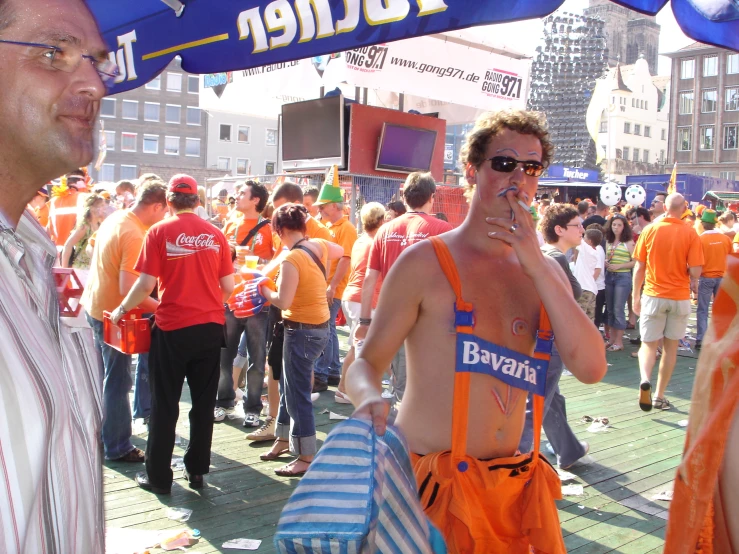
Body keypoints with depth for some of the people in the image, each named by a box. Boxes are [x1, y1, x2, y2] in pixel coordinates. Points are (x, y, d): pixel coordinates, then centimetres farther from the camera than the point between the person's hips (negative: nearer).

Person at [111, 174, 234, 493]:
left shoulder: (160, 232, -6)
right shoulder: (215, 234, 2)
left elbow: (145, 285, -10)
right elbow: (228, 287, 3)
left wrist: (121, 310, 7)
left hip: (173, 327, -3)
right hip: (211, 327, 3)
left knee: (165, 404, 9)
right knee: (204, 402, 13)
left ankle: (159, 476, 17)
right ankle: (196, 471, 22)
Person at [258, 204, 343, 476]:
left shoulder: (291, 259, -21)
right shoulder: (319, 245, 2)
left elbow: (283, 301, -24)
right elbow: (341, 252, 24)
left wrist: (265, 291, -5)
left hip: (302, 330, -9)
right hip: (319, 324, 9)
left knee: (297, 392, 0)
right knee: (288, 383, 21)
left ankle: (306, 457, 8)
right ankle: (284, 439, 36)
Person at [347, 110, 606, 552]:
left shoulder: (543, 270, 5)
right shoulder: (425, 263, -9)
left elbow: (591, 369, -8)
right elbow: (368, 361, -7)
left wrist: (537, 267, -14)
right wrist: (370, 398, -31)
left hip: (513, 480, 5)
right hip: (433, 479, -4)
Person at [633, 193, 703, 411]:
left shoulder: (650, 230, -4)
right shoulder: (690, 234, -7)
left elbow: (639, 266, -1)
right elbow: (695, 271, -12)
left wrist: (636, 295, 8)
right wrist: (693, 281, 12)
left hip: (653, 295, 0)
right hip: (680, 297, 0)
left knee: (648, 344, 7)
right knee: (671, 347, 12)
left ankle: (645, 379, -22)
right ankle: (660, 397, 17)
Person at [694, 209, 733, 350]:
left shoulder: (700, 239, -13)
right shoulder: (726, 239, -3)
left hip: (706, 277, -3)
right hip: (722, 277, 3)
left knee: (702, 310, 3)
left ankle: (701, 340, 2)